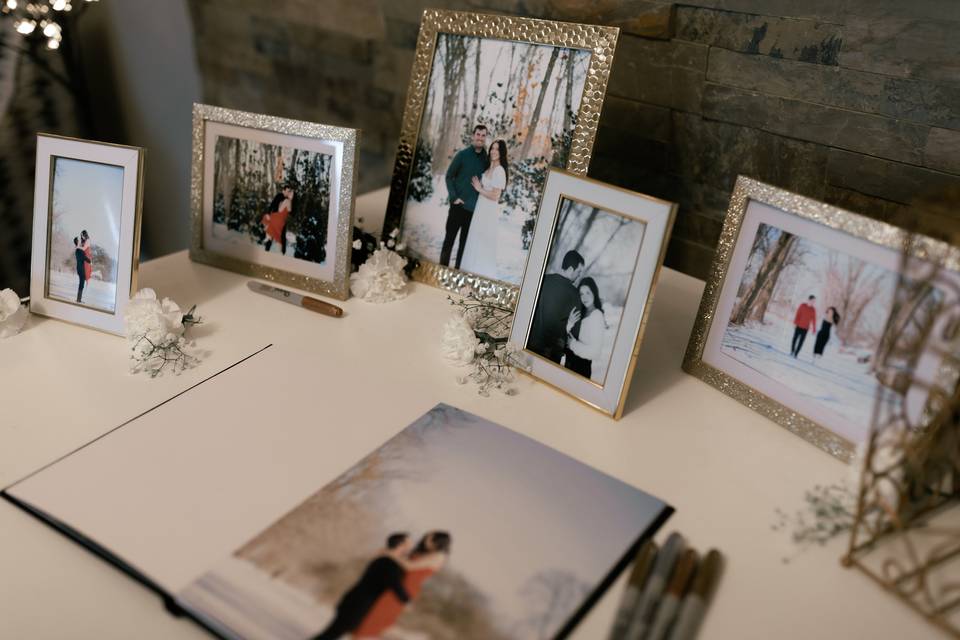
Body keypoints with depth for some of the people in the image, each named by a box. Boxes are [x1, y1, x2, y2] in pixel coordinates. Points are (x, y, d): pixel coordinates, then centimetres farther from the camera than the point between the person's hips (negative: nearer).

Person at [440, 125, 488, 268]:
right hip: (458, 205, -2)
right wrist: (454, 197, -9)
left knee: (465, 243, 7)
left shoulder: (486, 158, 3)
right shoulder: (463, 154, -3)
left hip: (474, 208, 2)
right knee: (449, 238, 3)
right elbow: (449, 176, -1)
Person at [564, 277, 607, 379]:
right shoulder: (579, 312, 4)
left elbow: (594, 352, -21)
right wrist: (570, 324, -9)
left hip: (582, 366, -7)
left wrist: (573, 344, -13)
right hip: (569, 362, 7)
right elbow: (567, 337, 8)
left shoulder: (597, 316, -17)